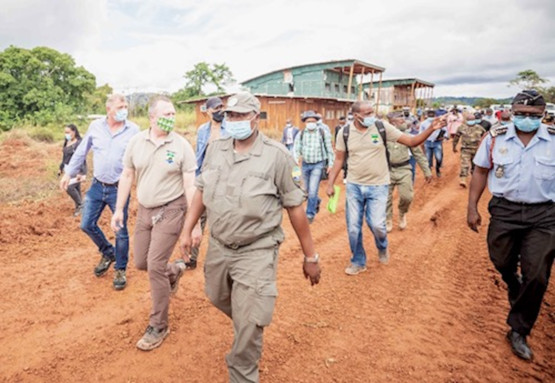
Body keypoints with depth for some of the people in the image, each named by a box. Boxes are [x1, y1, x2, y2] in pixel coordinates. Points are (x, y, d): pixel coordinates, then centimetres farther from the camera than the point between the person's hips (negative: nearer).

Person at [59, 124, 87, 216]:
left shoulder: (79, 143, -17)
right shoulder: (67, 142, 9)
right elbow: (64, 157, 19)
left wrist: (82, 173, -25)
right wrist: (61, 168, 22)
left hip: (77, 170, -8)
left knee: (69, 187, -15)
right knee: (76, 189, 14)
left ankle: (80, 205, 4)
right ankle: (78, 207, 25)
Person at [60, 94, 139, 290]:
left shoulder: (133, 129, -8)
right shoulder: (95, 126, 0)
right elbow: (81, 151, 10)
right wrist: (69, 173, 12)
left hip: (119, 188, -3)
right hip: (97, 186, 4)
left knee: (121, 231, 4)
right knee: (87, 224, 10)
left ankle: (120, 269, 24)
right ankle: (108, 253, 36)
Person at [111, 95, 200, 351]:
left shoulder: (182, 146, -10)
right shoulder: (136, 142, 1)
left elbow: (190, 185, -10)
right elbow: (127, 176, 8)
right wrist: (119, 209, 6)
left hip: (170, 210, -5)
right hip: (144, 210, 5)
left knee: (155, 267, -6)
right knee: (140, 263, 12)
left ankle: (159, 326, 12)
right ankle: (174, 270, 45)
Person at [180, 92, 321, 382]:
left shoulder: (276, 155, -15)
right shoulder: (215, 149, 1)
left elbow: (295, 207, -11)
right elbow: (202, 190, 12)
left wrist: (310, 256, -7)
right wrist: (188, 230, 9)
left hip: (256, 252, -5)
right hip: (218, 246, 6)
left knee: (248, 327, 2)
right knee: (218, 298, 27)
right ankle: (252, 322, 58)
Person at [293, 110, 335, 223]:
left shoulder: (323, 133, -4)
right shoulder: (300, 134, 1)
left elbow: (329, 149, 1)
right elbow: (297, 149, -3)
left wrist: (330, 164, -1)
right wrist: (296, 158, -23)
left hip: (318, 164, -4)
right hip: (305, 165, 4)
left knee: (313, 190, -12)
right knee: (307, 190, 15)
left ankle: (310, 214, 1)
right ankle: (317, 201, 45)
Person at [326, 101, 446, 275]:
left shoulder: (383, 128, -7)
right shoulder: (345, 133, -4)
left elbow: (411, 141, -5)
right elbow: (339, 160, 3)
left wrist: (431, 129, -20)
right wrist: (330, 184, 1)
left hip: (378, 186, -1)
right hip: (354, 186, 2)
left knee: (377, 224, -10)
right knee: (353, 228, 5)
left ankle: (382, 247, 27)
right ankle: (358, 262, 27)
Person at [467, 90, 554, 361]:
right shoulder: (495, 138, -3)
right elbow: (481, 172, 4)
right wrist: (472, 207, -1)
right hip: (504, 210, 1)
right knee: (502, 264, 16)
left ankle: (518, 331, 18)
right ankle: (516, 292, 53)